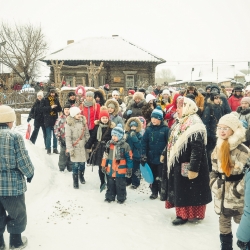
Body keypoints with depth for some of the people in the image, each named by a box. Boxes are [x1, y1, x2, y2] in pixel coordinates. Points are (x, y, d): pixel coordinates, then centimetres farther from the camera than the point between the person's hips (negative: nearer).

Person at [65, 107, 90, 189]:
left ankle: (81, 176, 36)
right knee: (75, 164, -3)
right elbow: (68, 137, -10)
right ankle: (75, 181, 13)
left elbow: (87, 134, 9)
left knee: (82, 163, 9)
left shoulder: (83, 121, 2)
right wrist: (70, 149, -13)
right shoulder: (69, 123, -9)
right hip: (74, 147, -3)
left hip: (83, 146, 3)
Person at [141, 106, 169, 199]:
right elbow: (144, 142, 0)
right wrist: (143, 155, -6)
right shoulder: (149, 129, 1)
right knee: (152, 176, 14)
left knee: (161, 177, 5)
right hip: (151, 157, 4)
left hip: (161, 158, -3)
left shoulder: (165, 129, -9)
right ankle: (154, 192, 28)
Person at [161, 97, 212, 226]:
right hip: (177, 163, 10)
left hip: (187, 166, -10)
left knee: (188, 190, 1)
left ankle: (184, 214, 11)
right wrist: (165, 154, 25)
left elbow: (197, 149, -26)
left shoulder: (195, 125, -21)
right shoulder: (179, 123, 11)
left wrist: (193, 168, -29)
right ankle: (182, 212, 30)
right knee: (179, 189, 18)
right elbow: (172, 143, 23)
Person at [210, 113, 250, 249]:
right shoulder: (218, 148, 6)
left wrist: (239, 190, -17)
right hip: (221, 194, 7)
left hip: (236, 195, -7)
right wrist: (213, 184, 5)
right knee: (223, 221, 17)